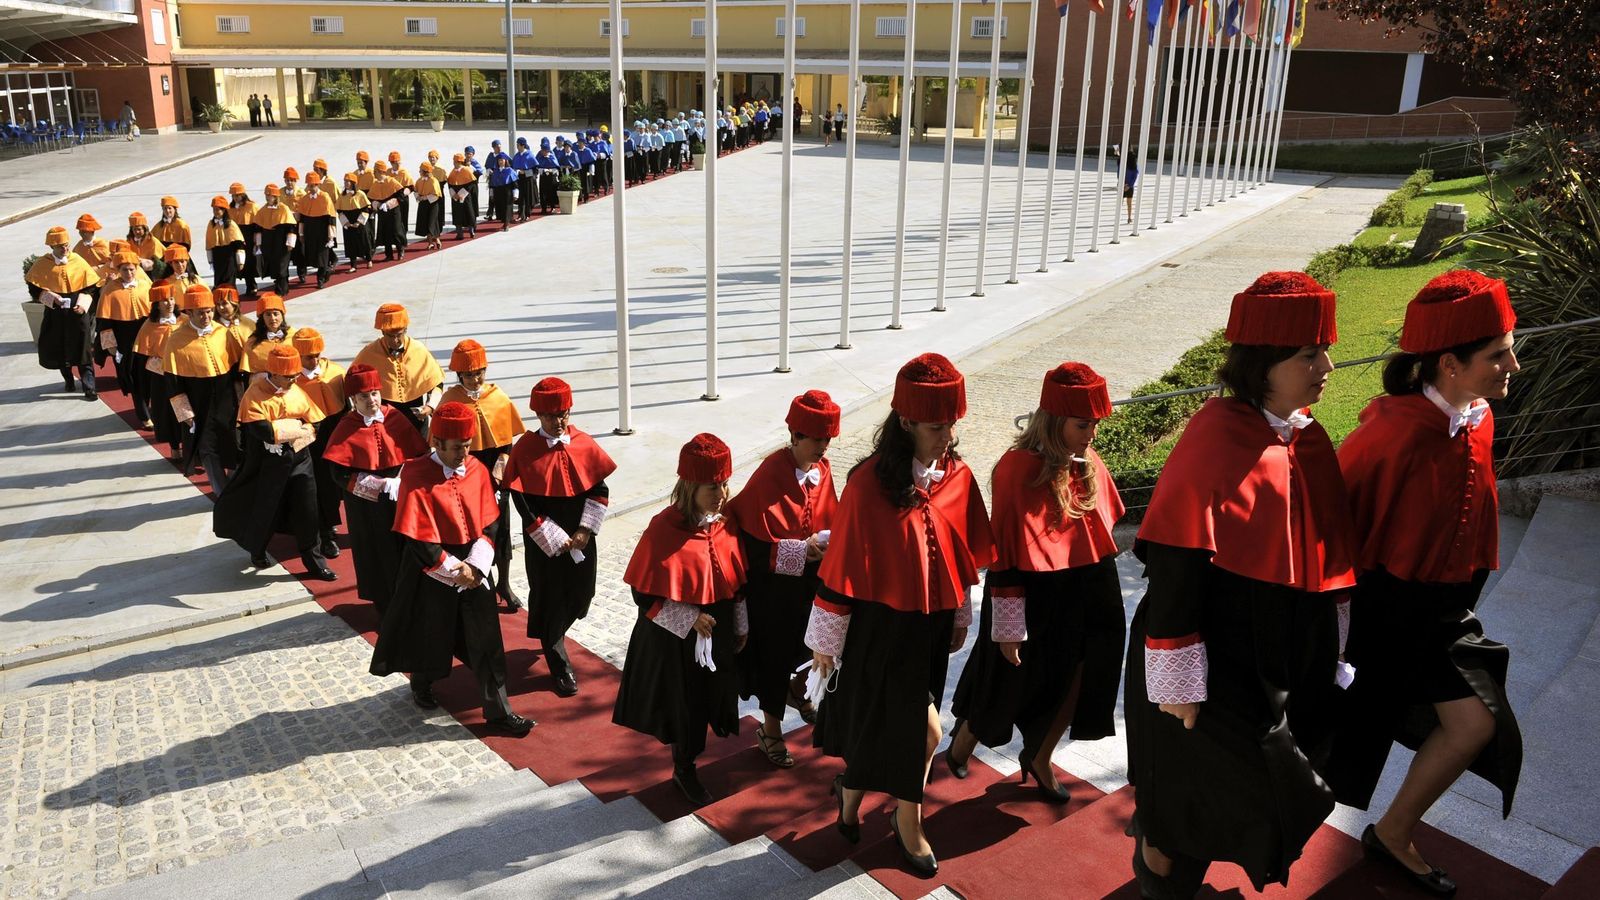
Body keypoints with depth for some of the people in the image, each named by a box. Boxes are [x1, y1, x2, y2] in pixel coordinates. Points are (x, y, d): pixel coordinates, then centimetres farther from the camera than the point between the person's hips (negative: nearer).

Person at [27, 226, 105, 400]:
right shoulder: (42, 264, 0)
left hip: (78, 312, -1)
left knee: (83, 352, -2)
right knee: (59, 349, 10)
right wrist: (51, 298, -12)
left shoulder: (78, 262, -1)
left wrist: (83, 304, -13)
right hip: (55, 314, 1)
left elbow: (91, 288, 1)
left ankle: (89, 388, -1)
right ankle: (68, 381, 29)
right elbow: (34, 289, 4)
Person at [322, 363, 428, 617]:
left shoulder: (395, 419, -2)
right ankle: (384, 605, 24)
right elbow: (339, 472, -12)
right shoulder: (346, 428, -8)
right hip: (366, 503, -2)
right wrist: (380, 485, -17)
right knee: (377, 553, 8)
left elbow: (419, 453, 2)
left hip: (400, 498, 2)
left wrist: (402, 480, -14)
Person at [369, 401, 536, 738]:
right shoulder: (416, 476, -18)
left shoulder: (477, 470, -3)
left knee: (486, 638, 2)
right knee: (431, 634, 15)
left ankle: (499, 713, 9)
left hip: (472, 566, 4)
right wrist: (454, 571, -15)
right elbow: (419, 539, -19)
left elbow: (489, 524, 0)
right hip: (430, 572, -4)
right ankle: (421, 686, 46)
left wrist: (476, 566, -13)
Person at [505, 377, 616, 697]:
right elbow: (523, 502, -13)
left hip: (580, 537, 4)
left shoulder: (584, 443, -3)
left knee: (580, 593, 13)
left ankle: (552, 637, 45)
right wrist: (555, 539, -14)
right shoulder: (525, 449, -12)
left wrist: (585, 531, -9)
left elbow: (600, 490, 0)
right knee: (548, 596, 6)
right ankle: (559, 664, 23)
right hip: (544, 541, -3)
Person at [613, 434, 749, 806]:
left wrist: (741, 628, 10)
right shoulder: (663, 530, -23)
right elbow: (644, 595, -18)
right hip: (675, 642, -5)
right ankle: (684, 771, 36)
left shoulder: (724, 524, -6)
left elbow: (737, 583, 6)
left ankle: (686, 765, 41)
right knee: (683, 705, 12)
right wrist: (690, 619, -23)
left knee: (708, 701, 18)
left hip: (718, 638, 6)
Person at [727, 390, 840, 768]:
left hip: (811, 579, 6)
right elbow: (753, 540, -21)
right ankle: (771, 730, 28)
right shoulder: (769, 475, -23)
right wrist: (801, 550, -26)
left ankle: (797, 691, 51)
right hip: (774, 585, -6)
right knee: (774, 655, 8)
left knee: (807, 644, 19)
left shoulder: (822, 469, -4)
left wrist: (830, 540, -10)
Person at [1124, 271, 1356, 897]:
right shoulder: (1215, 441, -22)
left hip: (1279, 654, 7)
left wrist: (1326, 649, 16)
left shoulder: (1306, 437, 2)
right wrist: (1175, 679, -21)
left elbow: (1322, 549, 12)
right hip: (1216, 663, -7)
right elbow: (1175, 569, -22)